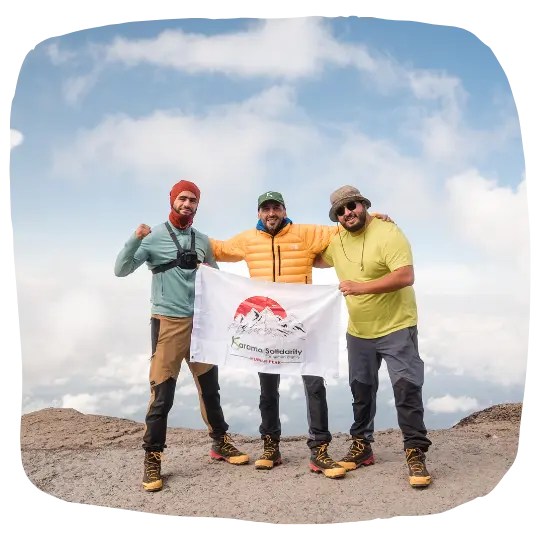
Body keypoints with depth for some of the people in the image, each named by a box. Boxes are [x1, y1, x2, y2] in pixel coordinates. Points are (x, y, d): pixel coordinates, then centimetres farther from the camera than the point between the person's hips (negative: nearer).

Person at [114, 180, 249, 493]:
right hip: (169, 322, -4)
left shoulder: (203, 240, 10)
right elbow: (121, 270, -10)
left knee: (210, 387, 14)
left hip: (201, 321, 5)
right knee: (162, 394, -5)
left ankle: (220, 443, 29)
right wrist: (135, 240, -24)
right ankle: (153, 459, 7)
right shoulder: (155, 236, -3)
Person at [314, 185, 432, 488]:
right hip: (358, 332, 7)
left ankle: (416, 453, 4)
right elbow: (319, 260, 24)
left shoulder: (387, 233, -18)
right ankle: (361, 446, 30)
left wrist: (361, 287, -32)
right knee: (361, 389, 15)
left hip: (396, 328, -6)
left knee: (407, 387, -9)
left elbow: (406, 276, -28)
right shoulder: (336, 240, 3)